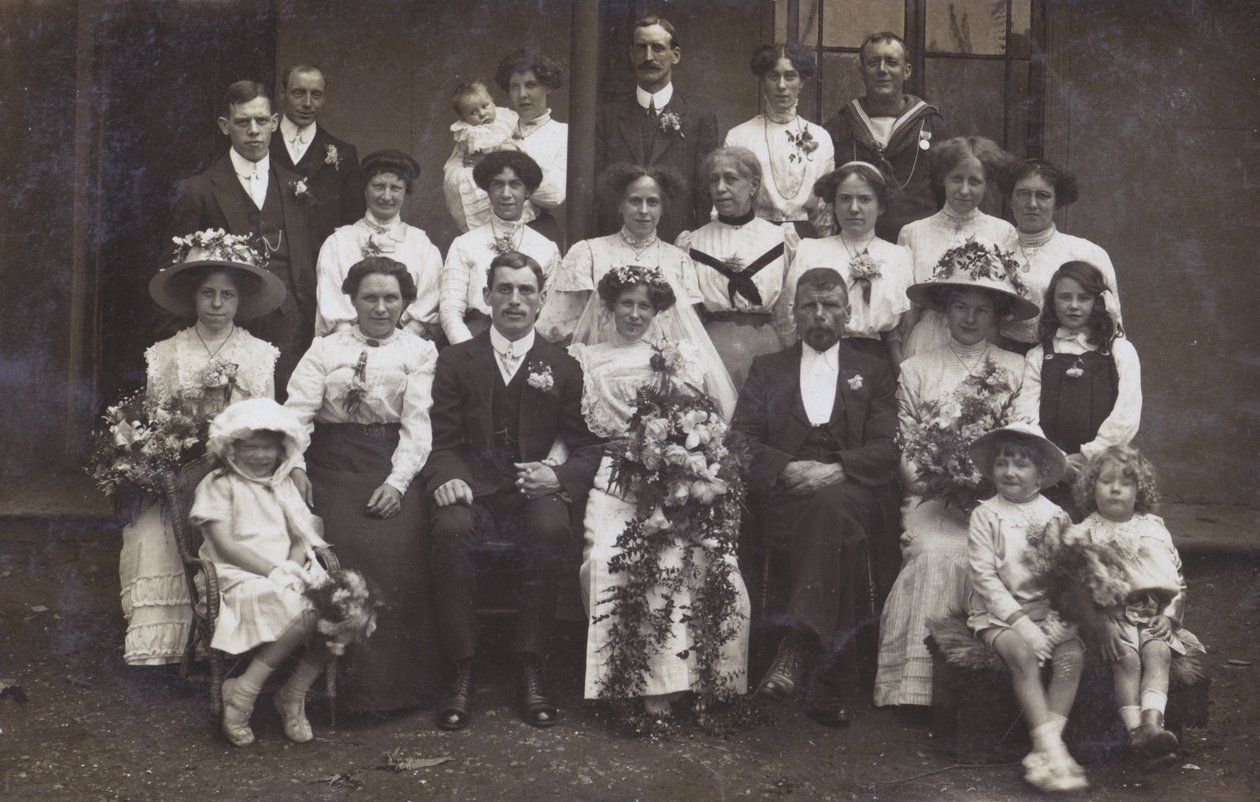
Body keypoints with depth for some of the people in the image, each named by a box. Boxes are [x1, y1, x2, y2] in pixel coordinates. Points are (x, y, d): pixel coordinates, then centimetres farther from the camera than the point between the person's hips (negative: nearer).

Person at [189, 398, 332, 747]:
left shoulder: (284, 485, 22)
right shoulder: (219, 485, 4)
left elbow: (302, 536, 15)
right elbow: (224, 543, -7)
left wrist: (293, 566, -8)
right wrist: (272, 569, -15)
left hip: (286, 572, 6)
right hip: (242, 576, -6)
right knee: (301, 612, -35)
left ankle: (293, 694, -9)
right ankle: (243, 692, -19)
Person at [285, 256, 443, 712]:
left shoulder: (419, 352, 14)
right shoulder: (324, 350, 16)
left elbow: (417, 424, 3)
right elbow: (297, 412, 5)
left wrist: (397, 482, -12)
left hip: (392, 469, -1)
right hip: (333, 468, 1)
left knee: (396, 549, -25)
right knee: (348, 547, -24)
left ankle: (397, 684, -12)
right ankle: (352, 680, -12)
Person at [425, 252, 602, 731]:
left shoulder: (563, 368, 14)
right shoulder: (456, 362, 15)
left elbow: (587, 447, 8)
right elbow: (441, 441, 9)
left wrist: (558, 477, -14)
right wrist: (446, 477, -14)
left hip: (534, 496, 0)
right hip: (473, 493, 0)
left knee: (551, 529, -34)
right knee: (450, 528, -33)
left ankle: (532, 672, -24)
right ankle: (463, 672, -24)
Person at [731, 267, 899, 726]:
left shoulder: (872, 373, 22)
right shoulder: (766, 370, 24)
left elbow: (886, 449, 7)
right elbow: (741, 441, 9)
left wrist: (835, 469, -13)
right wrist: (787, 469, -11)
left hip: (851, 493, 0)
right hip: (783, 500, 0)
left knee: (832, 503, -39)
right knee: (839, 534, -35)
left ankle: (798, 648, -46)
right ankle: (830, 684, -39)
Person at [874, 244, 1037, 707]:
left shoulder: (1017, 371, 14)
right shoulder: (915, 371, 16)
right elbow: (905, 450, 9)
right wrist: (938, 479, -9)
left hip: (998, 500, 0)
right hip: (931, 498, 0)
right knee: (937, 553, -30)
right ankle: (918, 688, -28)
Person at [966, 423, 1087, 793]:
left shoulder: (1055, 516, 7)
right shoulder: (986, 515, 0)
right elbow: (984, 575, -8)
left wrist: (1059, 620, -13)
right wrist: (1021, 622, -17)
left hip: (1048, 610, 3)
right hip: (1000, 611, -3)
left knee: (1072, 653, -24)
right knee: (1022, 652, -31)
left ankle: (1043, 753, -26)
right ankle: (1052, 750, -31)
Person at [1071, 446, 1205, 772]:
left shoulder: (1153, 529, 15)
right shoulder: (1086, 533, 6)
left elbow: (1178, 580, 16)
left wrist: (1170, 615, -2)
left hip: (1154, 615, 2)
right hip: (1111, 614, -2)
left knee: (1158, 652, -28)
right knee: (1127, 657, -29)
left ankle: (1152, 721, -47)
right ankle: (1136, 731, -42)